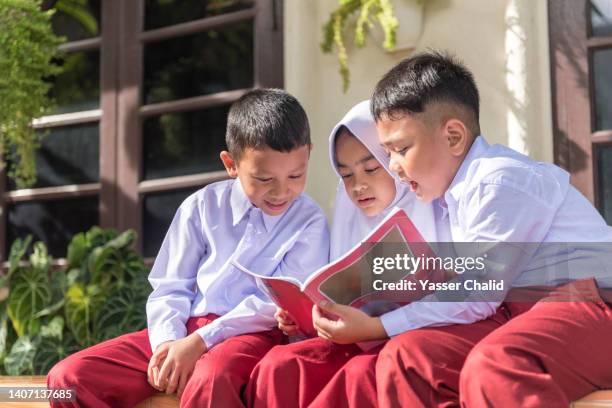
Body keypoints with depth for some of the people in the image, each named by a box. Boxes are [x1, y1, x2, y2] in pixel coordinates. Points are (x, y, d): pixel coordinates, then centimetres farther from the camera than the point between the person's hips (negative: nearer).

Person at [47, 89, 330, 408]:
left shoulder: (309, 223, 0)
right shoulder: (202, 207, 8)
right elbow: (170, 289, 9)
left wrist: (199, 341, -16)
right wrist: (166, 341, -12)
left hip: (251, 334, -4)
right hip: (186, 328, 5)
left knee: (208, 382, -41)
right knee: (68, 376, -12)